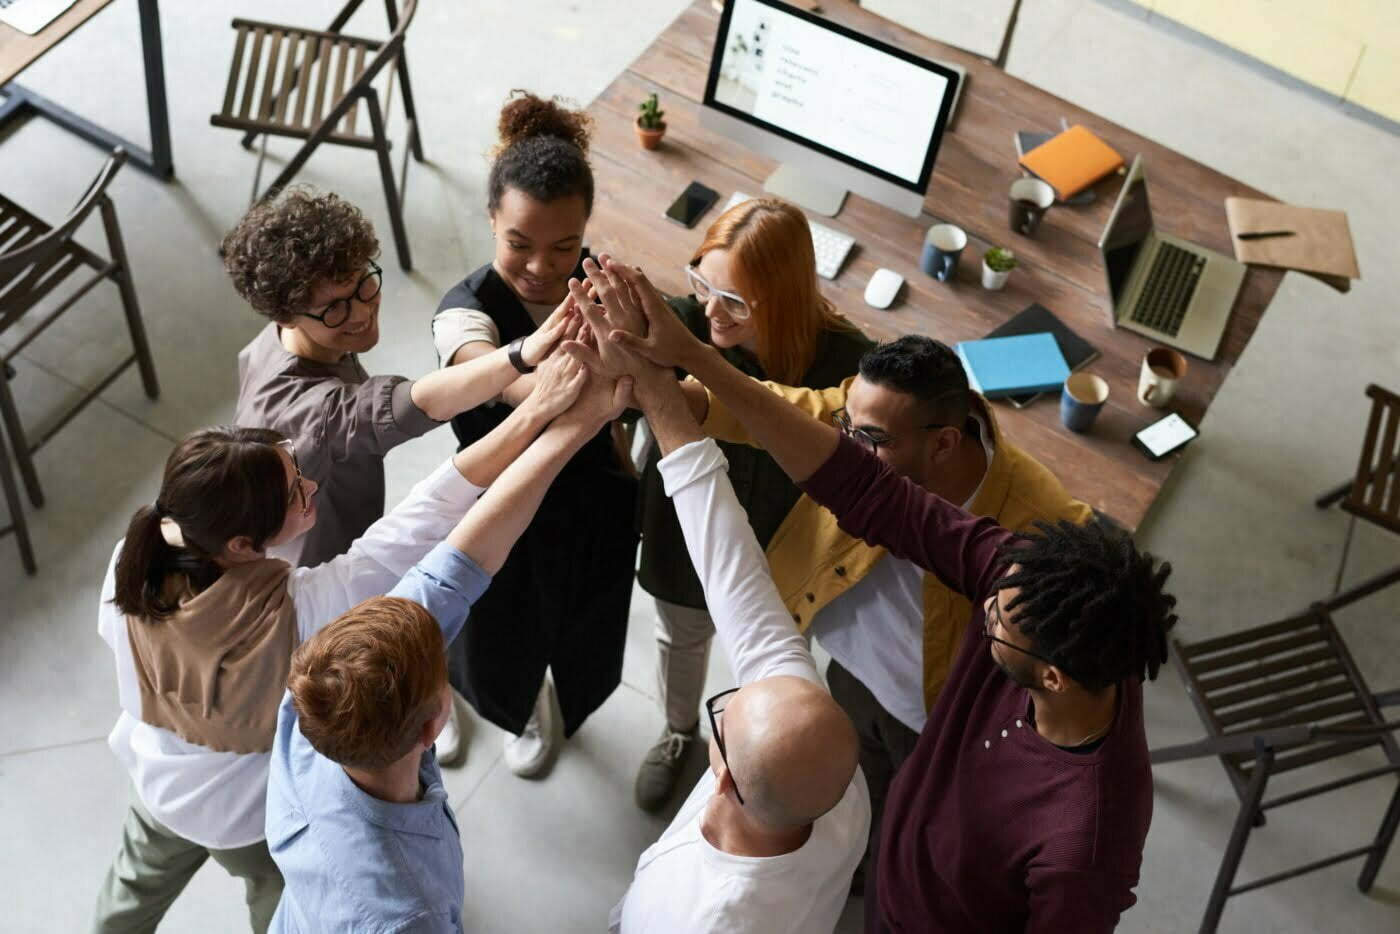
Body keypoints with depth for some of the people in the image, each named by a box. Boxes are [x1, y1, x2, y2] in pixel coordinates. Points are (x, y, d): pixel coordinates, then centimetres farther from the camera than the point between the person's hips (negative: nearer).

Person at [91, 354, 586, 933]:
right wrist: (535, 412, -46)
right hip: (253, 817, -4)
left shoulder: (129, 565, -31)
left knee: (137, 884, 36)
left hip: (157, 784, 4)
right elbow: (422, 522, -45)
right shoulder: (295, 610, -45)